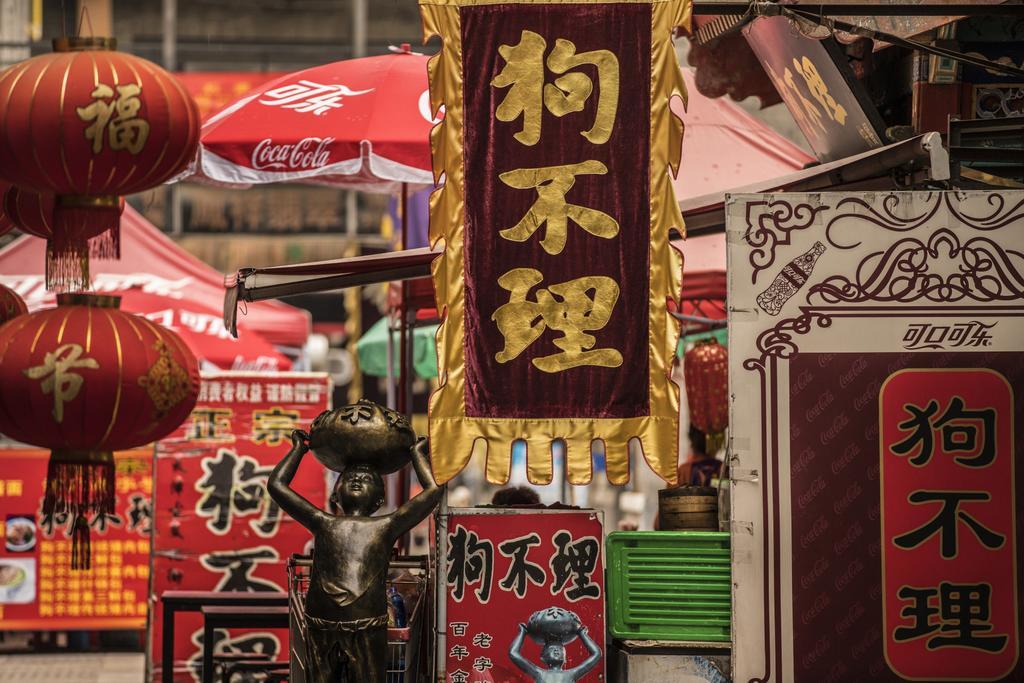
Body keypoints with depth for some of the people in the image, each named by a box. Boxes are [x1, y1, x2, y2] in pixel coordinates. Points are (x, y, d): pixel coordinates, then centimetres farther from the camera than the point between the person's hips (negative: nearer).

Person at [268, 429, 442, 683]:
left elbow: (433, 490, 11)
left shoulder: (386, 526, 12)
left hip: (368, 630, -1)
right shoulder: (324, 523, 15)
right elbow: (276, 484, 17)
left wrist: (417, 453, 24)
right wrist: (299, 448, 26)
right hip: (321, 629, 1)